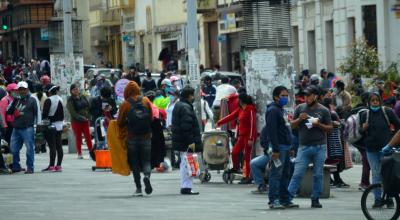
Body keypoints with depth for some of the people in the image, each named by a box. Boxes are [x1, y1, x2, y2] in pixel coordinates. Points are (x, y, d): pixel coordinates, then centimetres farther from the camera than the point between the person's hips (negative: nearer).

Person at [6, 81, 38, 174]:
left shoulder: (31, 100, 2)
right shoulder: (16, 100, 16)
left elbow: (36, 113, -2)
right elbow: (8, 111, 12)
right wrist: (13, 102, -1)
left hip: (27, 128, -6)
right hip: (16, 128, 6)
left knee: (30, 148, -4)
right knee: (14, 149, 8)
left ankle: (30, 167, 1)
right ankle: (16, 166, 20)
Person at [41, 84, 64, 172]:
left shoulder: (48, 100, -12)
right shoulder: (60, 99, 10)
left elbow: (45, 113, -14)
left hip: (50, 125, -7)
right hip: (59, 125, 7)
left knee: (52, 146, -8)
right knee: (59, 146, 7)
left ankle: (51, 166, -9)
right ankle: (58, 165, 9)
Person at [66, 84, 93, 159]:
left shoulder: (83, 97, 8)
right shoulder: (70, 100, -6)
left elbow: (88, 107, 12)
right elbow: (72, 112, -11)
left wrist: (88, 117, -1)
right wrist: (82, 118, -18)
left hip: (85, 120, 3)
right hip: (76, 121, -3)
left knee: (88, 136, -2)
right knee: (78, 137, 2)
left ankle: (91, 152, 0)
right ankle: (79, 154, 10)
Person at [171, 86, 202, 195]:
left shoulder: (178, 106, 17)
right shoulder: (185, 108, -16)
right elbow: (186, 126, -22)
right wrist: (191, 142, -22)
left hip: (180, 141, 11)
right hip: (186, 142, -11)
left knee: (184, 164, 15)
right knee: (187, 164, -9)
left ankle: (185, 187, 20)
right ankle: (186, 187, -10)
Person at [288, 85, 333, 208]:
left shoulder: (323, 111, 2)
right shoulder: (300, 108, 7)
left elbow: (329, 128, 4)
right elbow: (292, 125, 11)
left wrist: (319, 124, -13)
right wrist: (299, 119, -9)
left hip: (319, 147, 0)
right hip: (304, 146, 0)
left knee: (318, 175, 4)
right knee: (297, 174, -5)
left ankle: (315, 199, 11)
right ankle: (288, 198, -6)